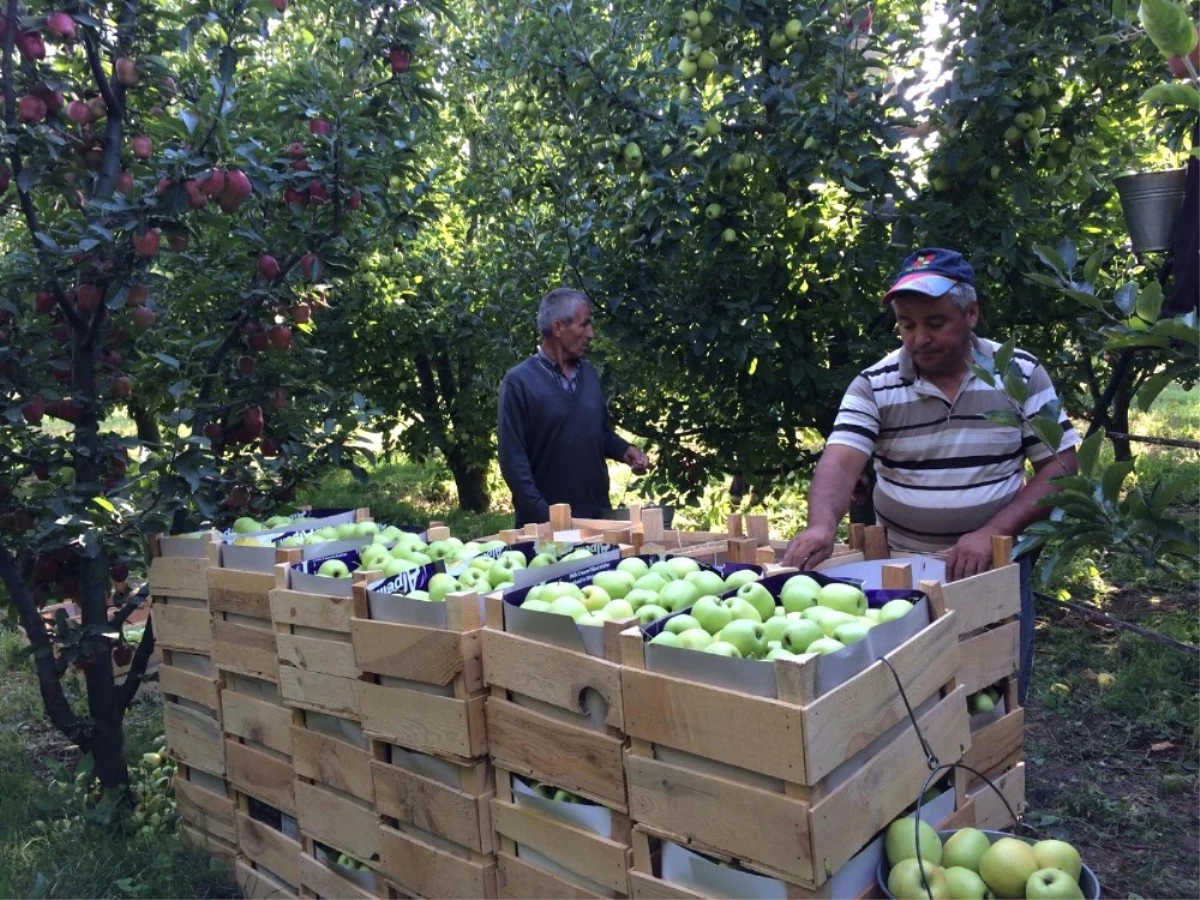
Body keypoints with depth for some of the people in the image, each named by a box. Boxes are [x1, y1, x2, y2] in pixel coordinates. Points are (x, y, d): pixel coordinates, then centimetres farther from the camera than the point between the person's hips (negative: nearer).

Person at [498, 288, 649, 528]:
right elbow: (513, 460, -13)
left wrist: (625, 450, 0)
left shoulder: (588, 374, 8)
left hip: (597, 514, 6)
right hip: (546, 521, -5)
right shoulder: (519, 382, -10)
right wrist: (541, 515, -17)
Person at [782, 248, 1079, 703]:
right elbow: (840, 462, -18)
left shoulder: (1021, 374, -4)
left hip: (996, 567, 0)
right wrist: (822, 526, -39)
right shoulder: (874, 385, -6)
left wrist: (991, 533, -18)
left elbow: (1060, 467, -4)